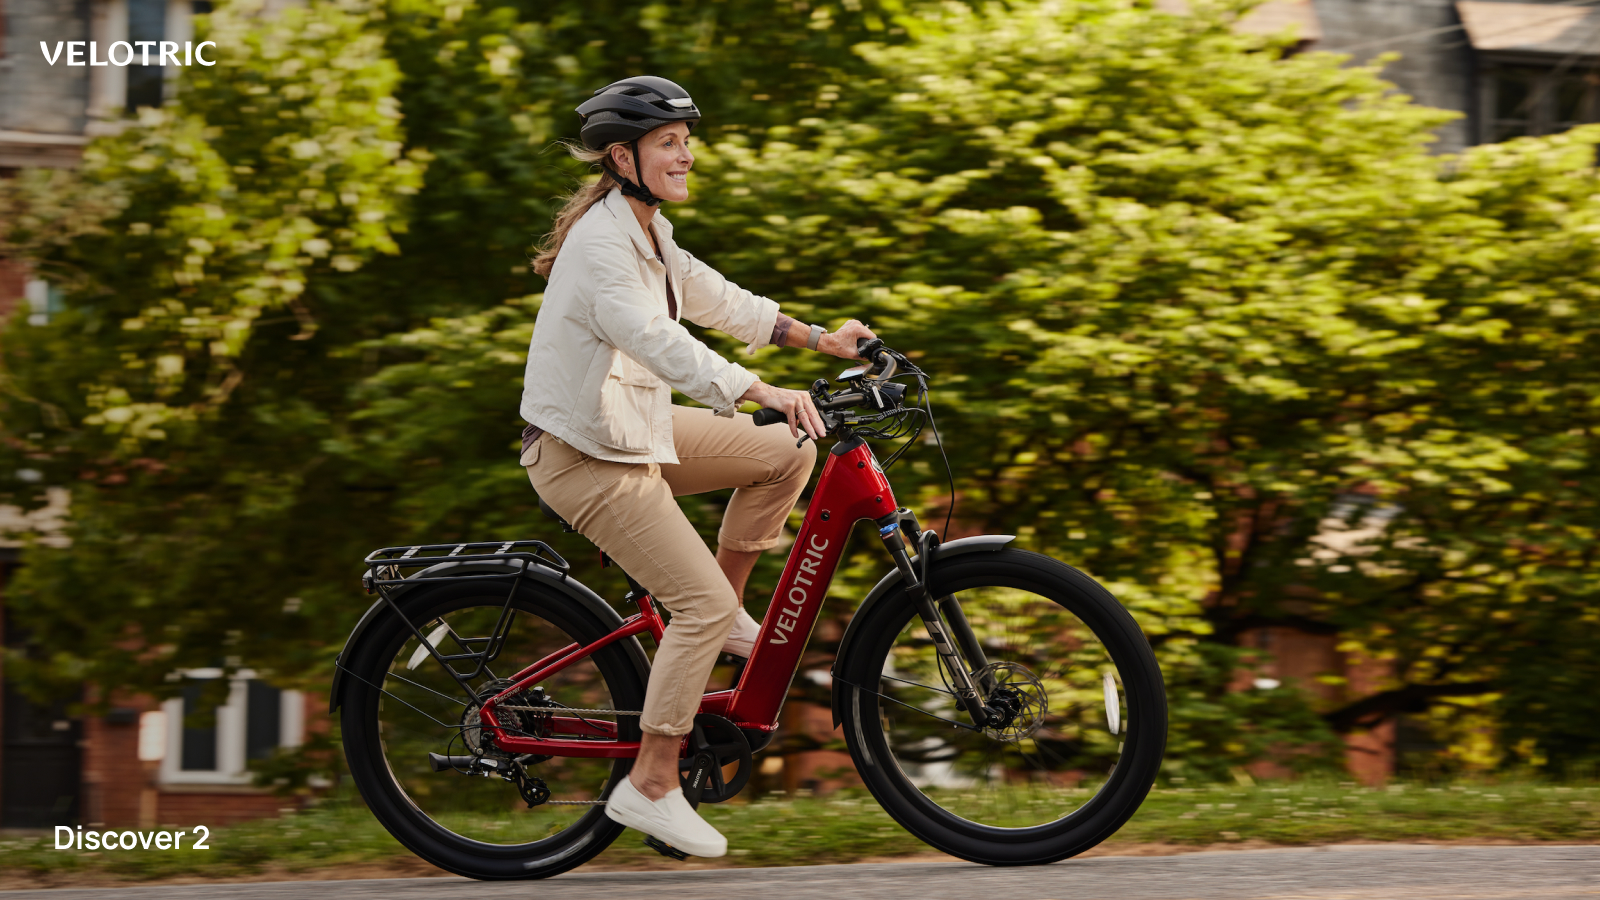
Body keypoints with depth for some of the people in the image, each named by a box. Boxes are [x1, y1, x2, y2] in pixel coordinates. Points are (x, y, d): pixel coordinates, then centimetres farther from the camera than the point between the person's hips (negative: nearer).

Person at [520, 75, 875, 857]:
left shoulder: (647, 231, 9)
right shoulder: (602, 243, -23)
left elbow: (715, 299, 18)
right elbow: (656, 339, -36)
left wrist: (817, 338, 13)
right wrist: (764, 393, -46)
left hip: (636, 425, 10)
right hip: (586, 455, -10)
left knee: (787, 451, 5)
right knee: (702, 604, -15)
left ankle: (727, 612, 14)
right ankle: (650, 786, -7)